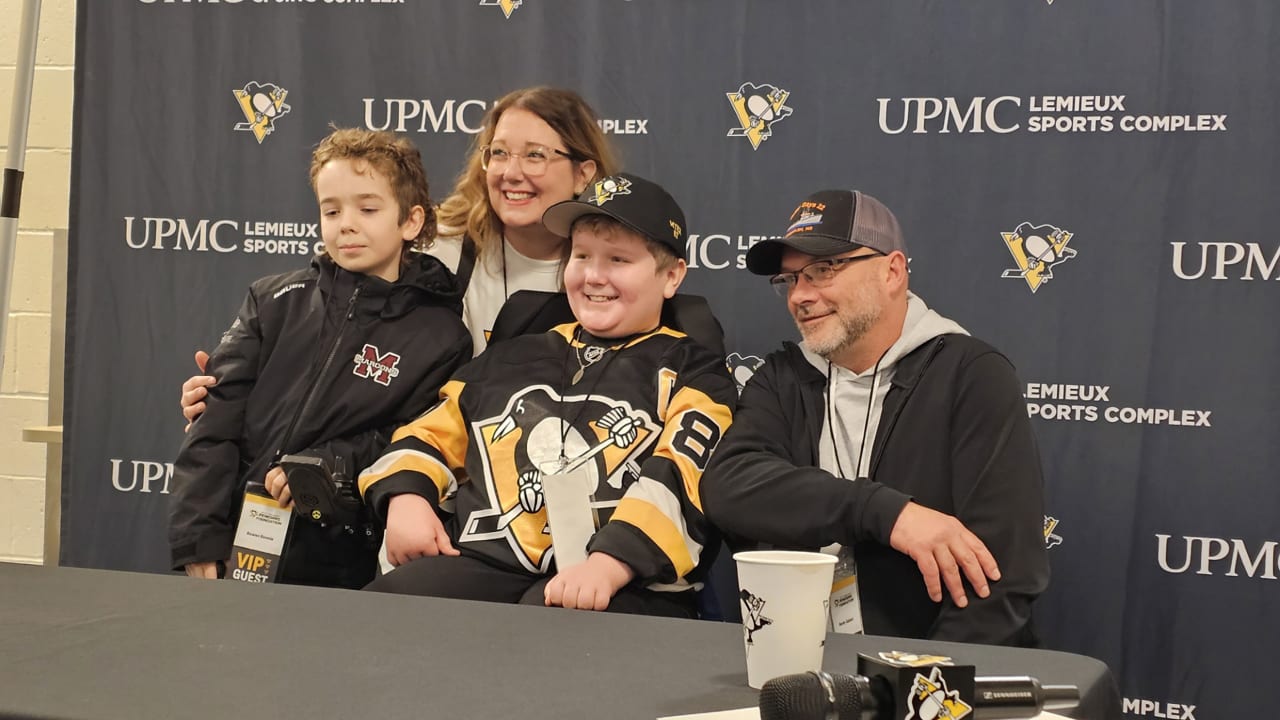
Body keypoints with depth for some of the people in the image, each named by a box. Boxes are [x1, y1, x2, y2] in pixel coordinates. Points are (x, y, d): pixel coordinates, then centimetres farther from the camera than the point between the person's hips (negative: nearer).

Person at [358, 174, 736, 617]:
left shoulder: (691, 374, 12)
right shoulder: (513, 358, 27)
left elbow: (682, 478, -5)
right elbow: (432, 434, 29)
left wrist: (607, 564, -23)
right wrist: (407, 498, 4)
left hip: (624, 585, -4)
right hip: (483, 562, 5)